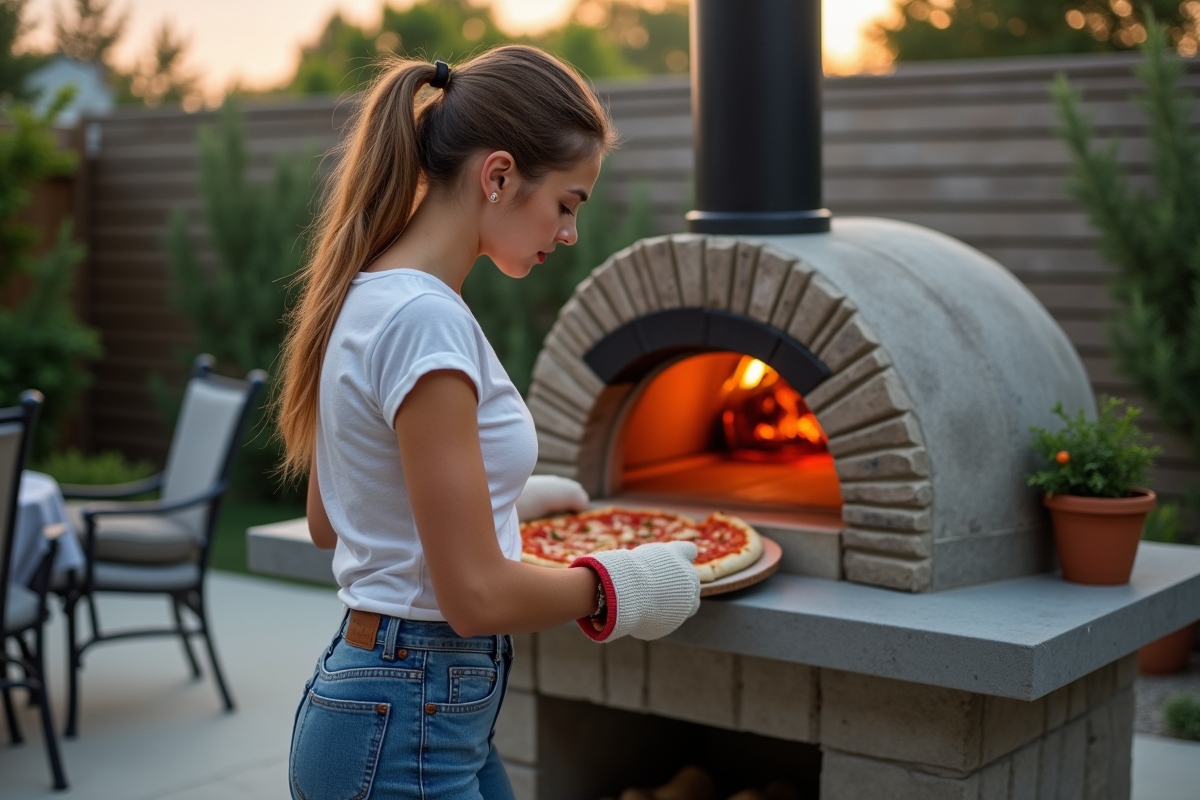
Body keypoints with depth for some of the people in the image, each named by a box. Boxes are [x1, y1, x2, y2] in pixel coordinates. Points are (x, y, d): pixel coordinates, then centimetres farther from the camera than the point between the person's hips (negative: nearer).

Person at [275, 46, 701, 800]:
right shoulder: (427, 321, -22)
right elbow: (477, 596, -22)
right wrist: (620, 585, -6)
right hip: (407, 737, -9)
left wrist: (510, 499, 20)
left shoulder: (374, 300, 6)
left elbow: (329, 524, 16)